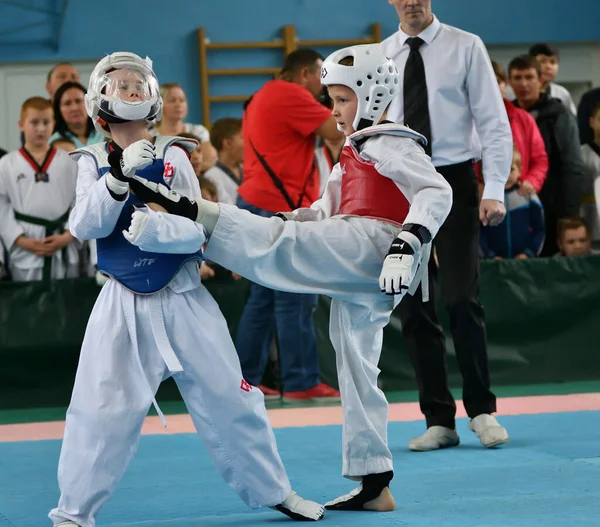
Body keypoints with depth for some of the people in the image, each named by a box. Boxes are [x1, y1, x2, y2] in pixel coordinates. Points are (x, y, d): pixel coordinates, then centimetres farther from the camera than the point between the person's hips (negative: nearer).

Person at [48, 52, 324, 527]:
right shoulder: (93, 163, 2)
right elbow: (85, 225, -13)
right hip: (123, 304, 0)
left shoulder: (172, 156, -1)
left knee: (227, 398, 7)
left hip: (182, 298, 0)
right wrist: (120, 176, -27)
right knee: (100, 411, -4)